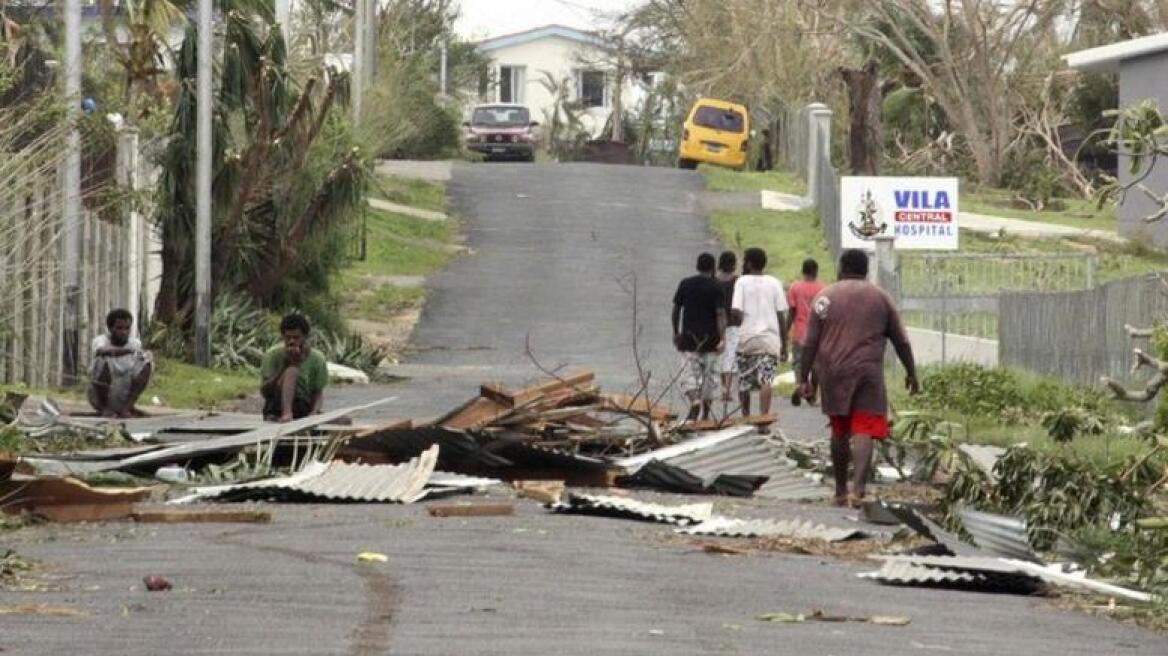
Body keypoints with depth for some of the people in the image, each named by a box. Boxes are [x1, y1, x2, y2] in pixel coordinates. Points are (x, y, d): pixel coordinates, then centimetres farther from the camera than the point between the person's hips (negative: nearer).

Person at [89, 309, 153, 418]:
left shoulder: (135, 343, 1)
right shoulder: (100, 340, -11)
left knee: (147, 360, -13)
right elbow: (100, 351, -36)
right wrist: (123, 351, -48)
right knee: (103, 359, -28)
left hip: (125, 398, 3)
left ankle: (127, 407, -14)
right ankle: (104, 407, -15)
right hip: (99, 396, -3)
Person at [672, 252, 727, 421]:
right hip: (710, 337, -1)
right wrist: (722, 338, -16)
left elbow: (676, 309, 6)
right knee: (710, 373, 10)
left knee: (690, 371, 2)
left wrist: (676, 332, 16)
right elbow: (720, 313, -13)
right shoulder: (715, 287, -6)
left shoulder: (685, 284, 2)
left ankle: (694, 399, -26)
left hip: (689, 336, 1)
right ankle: (706, 414, 13)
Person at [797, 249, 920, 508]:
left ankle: (840, 490, 23)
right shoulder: (881, 298, 8)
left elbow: (810, 343, 1)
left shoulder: (825, 297, 6)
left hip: (833, 373, 1)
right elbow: (901, 341, 10)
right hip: (868, 373, -1)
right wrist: (911, 374, 19)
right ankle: (858, 488, -24)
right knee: (863, 431, -7)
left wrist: (804, 378, 4)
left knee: (839, 431, 15)